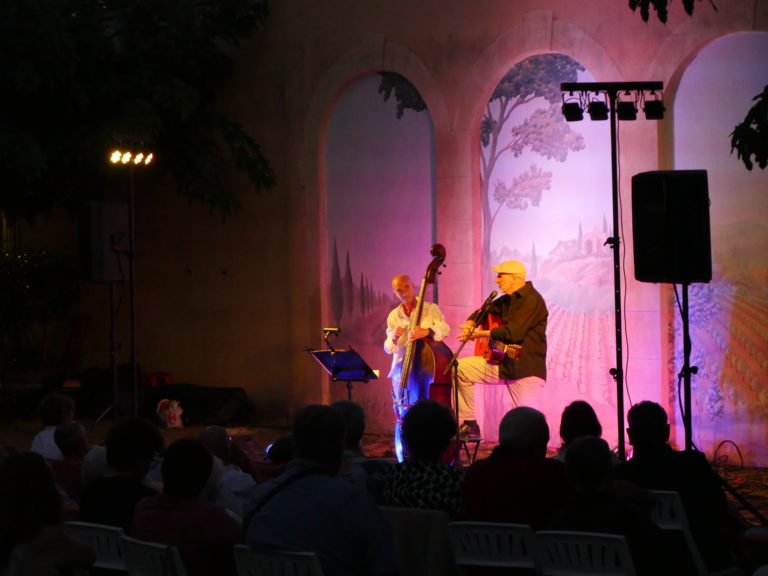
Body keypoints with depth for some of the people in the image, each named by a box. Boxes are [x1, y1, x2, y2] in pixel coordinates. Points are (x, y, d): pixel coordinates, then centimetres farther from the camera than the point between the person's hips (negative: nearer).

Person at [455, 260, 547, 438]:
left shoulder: (531, 300, -15)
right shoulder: (508, 300, 15)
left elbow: (512, 333, -25)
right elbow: (482, 311, 28)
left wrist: (481, 334, -15)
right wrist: (470, 325, 5)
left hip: (526, 368, -9)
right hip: (502, 363, 9)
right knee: (460, 368, 3)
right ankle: (469, 424, 3)